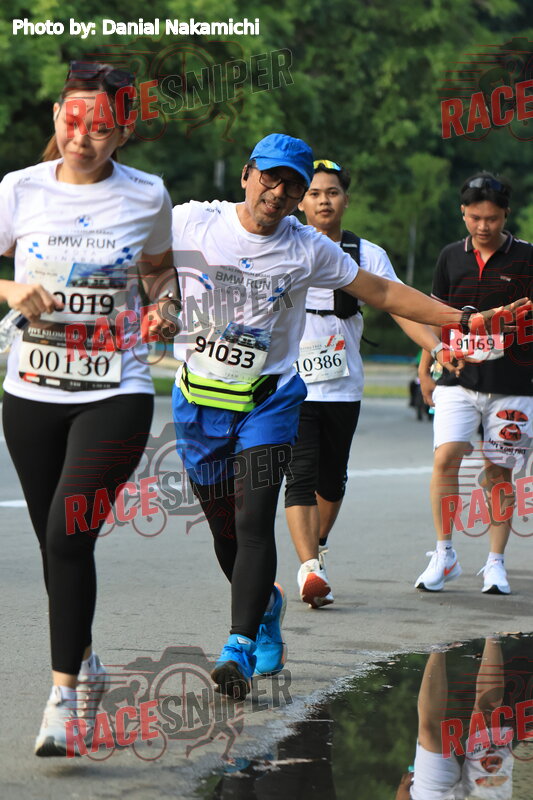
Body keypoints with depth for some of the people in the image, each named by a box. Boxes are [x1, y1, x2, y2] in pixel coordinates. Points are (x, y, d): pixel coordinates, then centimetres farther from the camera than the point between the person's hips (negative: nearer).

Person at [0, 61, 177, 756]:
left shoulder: (147, 196, -1)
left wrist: (163, 305, -4)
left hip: (114, 393, -2)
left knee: (69, 536, -18)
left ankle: (63, 693, -12)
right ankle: (84, 664, 35)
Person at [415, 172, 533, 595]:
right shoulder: (451, 257, 10)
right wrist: (425, 370, 19)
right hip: (458, 380, 2)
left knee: (499, 471, 2)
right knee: (445, 458, -13)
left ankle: (496, 562, 13)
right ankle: (445, 554, -2)